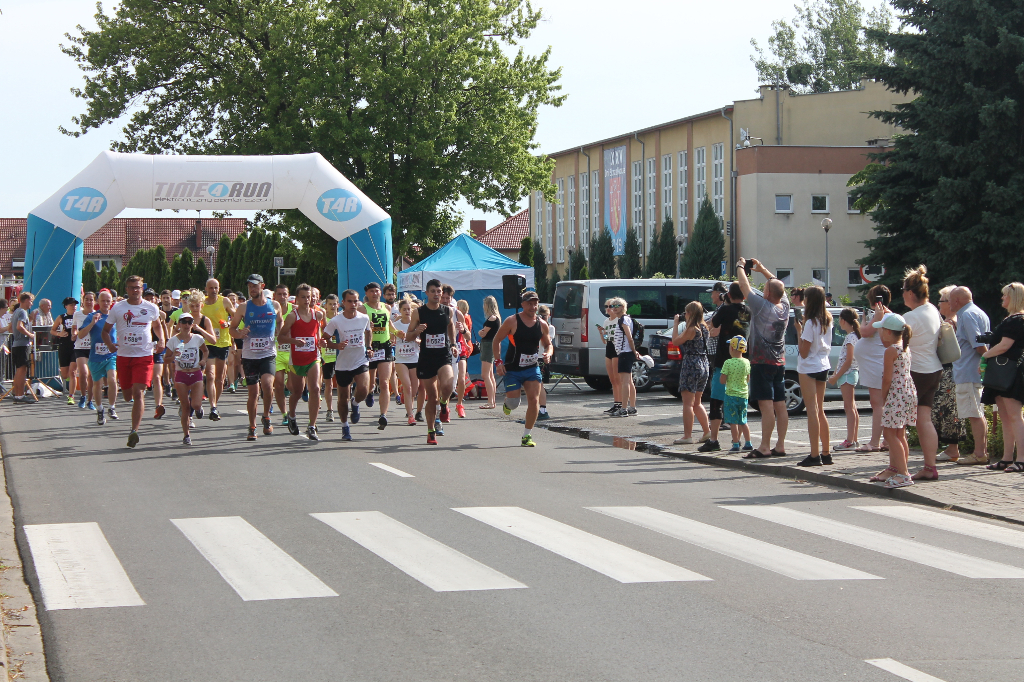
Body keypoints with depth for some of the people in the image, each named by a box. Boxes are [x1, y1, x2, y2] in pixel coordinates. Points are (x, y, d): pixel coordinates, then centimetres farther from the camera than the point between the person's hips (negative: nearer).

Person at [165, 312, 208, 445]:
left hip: (196, 374, 1)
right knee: (185, 407, -2)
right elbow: (167, 360, -1)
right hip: (181, 375, -1)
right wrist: (173, 357, -23)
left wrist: (203, 360, 0)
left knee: (196, 405, -12)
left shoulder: (198, 338, 1)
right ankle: (186, 435, 9)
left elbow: (206, 351, 19)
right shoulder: (173, 340, -3)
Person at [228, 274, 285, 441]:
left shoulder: (274, 305, 4)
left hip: (268, 354, -1)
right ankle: (252, 427, 18)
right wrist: (239, 334, -14)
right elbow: (232, 328, 7)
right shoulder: (243, 307, 2)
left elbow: (280, 324, 22)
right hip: (249, 356, 1)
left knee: (267, 383, -23)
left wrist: (279, 334, 1)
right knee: (253, 392, 3)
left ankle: (266, 416, -1)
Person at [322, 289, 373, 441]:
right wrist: (337, 346, -22)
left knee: (363, 390, -23)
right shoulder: (335, 321, -10)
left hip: (361, 361, 1)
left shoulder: (364, 318, -2)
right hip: (343, 364, -1)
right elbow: (324, 340, -4)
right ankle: (344, 427, 29)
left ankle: (355, 403, 13)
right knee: (343, 398, 7)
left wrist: (368, 347, 7)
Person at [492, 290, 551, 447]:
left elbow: (548, 344, 17)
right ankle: (507, 403, 38)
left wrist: (548, 353, -7)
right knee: (513, 403, -3)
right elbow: (496, 340, -3)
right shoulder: (512, 321, -8)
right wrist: (498, 362, -11)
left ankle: (527, 436, 0)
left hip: (532, 368, 3)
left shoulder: (542, 324, 4)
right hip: (512, 369, -3)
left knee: (534, 400, -11)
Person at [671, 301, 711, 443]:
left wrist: (675, 323, 0)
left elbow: (675, 341, -9)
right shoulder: (704, 328, 8)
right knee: (697, 403, 19)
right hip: (703, 366, 8)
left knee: (688, 403, -5)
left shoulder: (691, 330, -15)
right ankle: (707, 431, 17)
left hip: (691, 365, -8)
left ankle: (687, 436, -5)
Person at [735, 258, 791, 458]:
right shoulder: (784, 306, 4)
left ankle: (765, 447, -12)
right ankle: (780, 446, 9)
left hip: (762, 362, -8)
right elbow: (778, 285, 22)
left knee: (766, 405, -11)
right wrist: (762, 269, 28)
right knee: (780, 405, 6)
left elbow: (745, 286, -8)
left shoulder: (763, 306, -15)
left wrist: (740, 266, 7)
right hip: (779, 362, 8)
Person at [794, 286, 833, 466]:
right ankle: (826, 453, 17)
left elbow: (804, 352, -15)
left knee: (812, 411, -8)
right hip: (823, 367, 8)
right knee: (820, 411, 15)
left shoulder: (810, 323, -16)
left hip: (808, 368, -8)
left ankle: (815, 455, -10)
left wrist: (799, 331, -7)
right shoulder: (827, 320, 7)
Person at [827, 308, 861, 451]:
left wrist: (836, 377, -17)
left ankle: (850, 441, -12)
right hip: (848, 375, 10)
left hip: (847, 374, -10)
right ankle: (853, 440, 15)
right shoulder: (853, 336, 14)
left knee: (849, 407, -10)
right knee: (852, 408, 11)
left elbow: (849, 360, -19)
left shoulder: (850, 337, -15)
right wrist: (835, 374, 14)